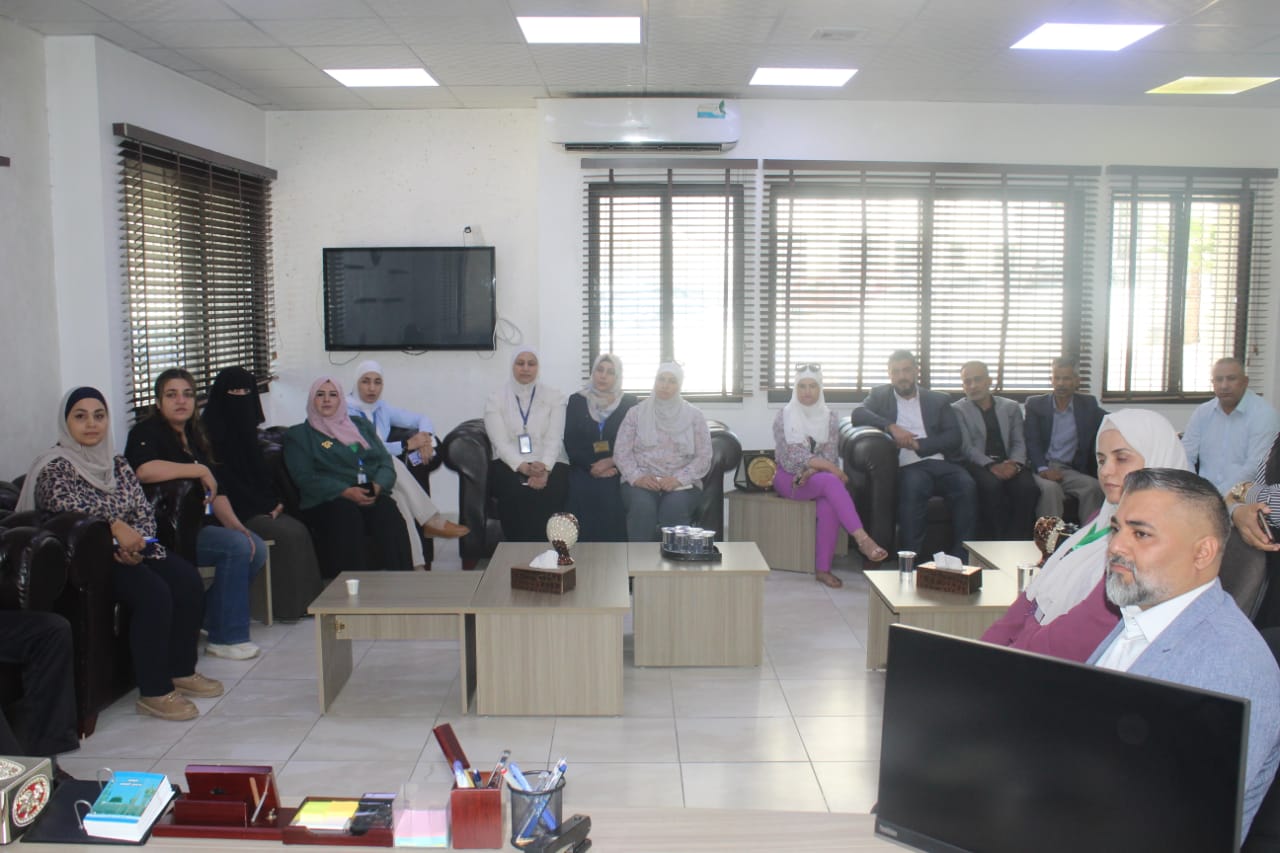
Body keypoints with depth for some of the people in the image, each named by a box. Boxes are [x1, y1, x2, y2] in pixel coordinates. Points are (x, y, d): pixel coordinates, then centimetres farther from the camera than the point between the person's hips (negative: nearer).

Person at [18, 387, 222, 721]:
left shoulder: (118, 464, 13)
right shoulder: (56, 466, -7)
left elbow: (144, 511, 7)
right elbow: (63, 503, -27)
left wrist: (136, 545, -13)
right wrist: (114, 524, -36)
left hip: (126, 552, 7)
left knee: (188, 579, -16)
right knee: (153, 592, -29)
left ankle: (181, 670, -1)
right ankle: (154, 692, -21)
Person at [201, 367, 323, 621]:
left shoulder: (246, 428, 17)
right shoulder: (209, 430, -8)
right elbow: (215, 480, -15)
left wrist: (275, 501, 4)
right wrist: (262, 507, -16)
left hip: (262, 507, 8)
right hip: (237, 512, -7)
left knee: (300, 531, -14)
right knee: (287, 535, -23)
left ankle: (309, 599, -12)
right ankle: (288, 605, -14)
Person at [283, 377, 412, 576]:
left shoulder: (361, 425, 27)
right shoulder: (298, 435, 15)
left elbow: (385, 462, 16)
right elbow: (305, 478, 0)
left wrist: (378, 485, -7)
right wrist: (345, 492, -15)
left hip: (371, 496, 3)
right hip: (326, 501, -3)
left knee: (387, 510, -31)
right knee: (346, 514, -37)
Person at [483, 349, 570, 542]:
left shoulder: (554, 397, 9)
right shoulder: (495, 399, 7)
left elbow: (554, 438, -2)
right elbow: (501, 442, -4)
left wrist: (544, 468, -21)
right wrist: (524, 468, -21)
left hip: (549, 464, 0)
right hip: (510, 464, 0)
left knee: (547, 493, -33)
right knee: (516, 493, -34)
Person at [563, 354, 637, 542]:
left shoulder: (629, 402, 8)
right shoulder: (576, 401, 9)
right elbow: (570, 444, 3)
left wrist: (613, 463, -14)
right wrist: (593, 467, -10)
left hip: (617, 474, -1)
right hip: (584, 472, 1)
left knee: (612, 503, -29)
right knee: (585, 495, -28)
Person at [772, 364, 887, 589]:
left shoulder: (829, 418, 7)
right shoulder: (784, 416, -3)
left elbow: (829, 456, 0)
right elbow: (792, 455, -12)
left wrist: (811, 471, -20)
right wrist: (830, 468, -18)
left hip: (817, 477, 3)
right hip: (788, 478, -3)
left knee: (829, 503, -33)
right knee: (830, 482, -34)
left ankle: (823, 569, -30)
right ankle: (862, 539, -43)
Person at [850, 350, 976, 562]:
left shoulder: (939, 400, 22)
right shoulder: (880, 395, 21)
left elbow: (955, 437, 9)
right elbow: (858, 414, 1)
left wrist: (918, 444, -7)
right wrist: (891, 426, -14)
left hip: (940, 462, 2)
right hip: (908, 466, -2)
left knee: (967, 486, -29)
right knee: (912, 488, -36)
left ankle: (960, 558, -26)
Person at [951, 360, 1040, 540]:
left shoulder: (1011, 407, 20)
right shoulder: (957, 410, 9)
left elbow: (1019, 443, 12)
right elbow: (966, 447, -2)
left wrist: (1015, 463, -11)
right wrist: (991, 465, -20)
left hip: (1008, 464, 3)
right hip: (978, 465, -3)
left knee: (1027, 486, -29)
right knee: (991, 484, -36)